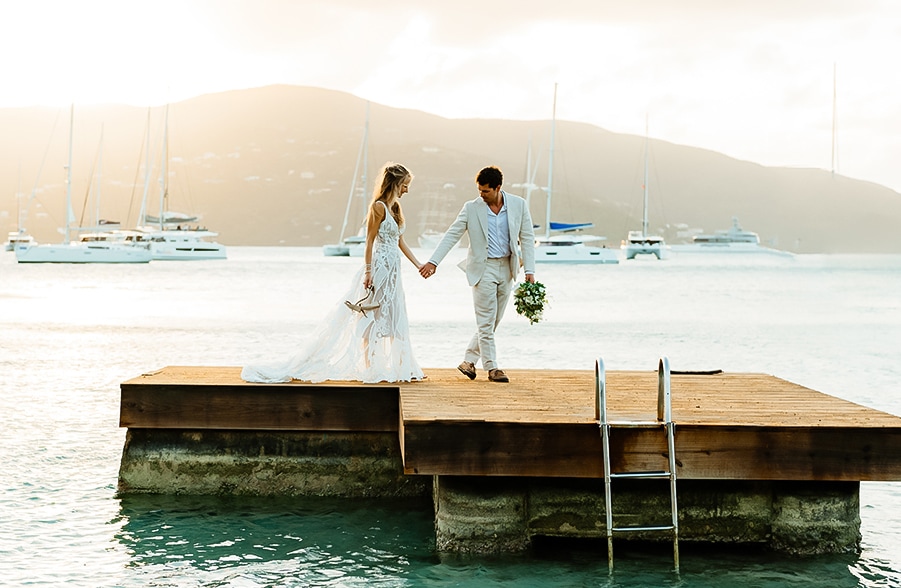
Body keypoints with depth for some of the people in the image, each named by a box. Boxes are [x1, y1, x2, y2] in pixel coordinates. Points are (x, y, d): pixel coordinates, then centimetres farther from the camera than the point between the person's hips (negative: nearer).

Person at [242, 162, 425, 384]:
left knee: (395, 320, 9)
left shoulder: (395, 209, 14)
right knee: (371, 318, -4)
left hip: (392, 272, 9)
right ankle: (368, 368, 1)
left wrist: (418, 264, 17)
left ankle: (401, 368, 13)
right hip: (379, 268, -9)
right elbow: (370, 242, -13)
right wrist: (368, 271, -18)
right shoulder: (378, 207, -10)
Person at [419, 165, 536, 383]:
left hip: (506, 269, 3)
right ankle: (492, 368, 6)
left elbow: (527, 238, 2)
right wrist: (433, 262, -12)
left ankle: (469, 361, 20)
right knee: (486, 322, -3)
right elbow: (451, 235, -4)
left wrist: (529, 270, -5)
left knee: (492, 322, 8)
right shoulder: (472, 208, -5)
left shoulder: (518, 205, -1)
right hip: (483, 268, -3)